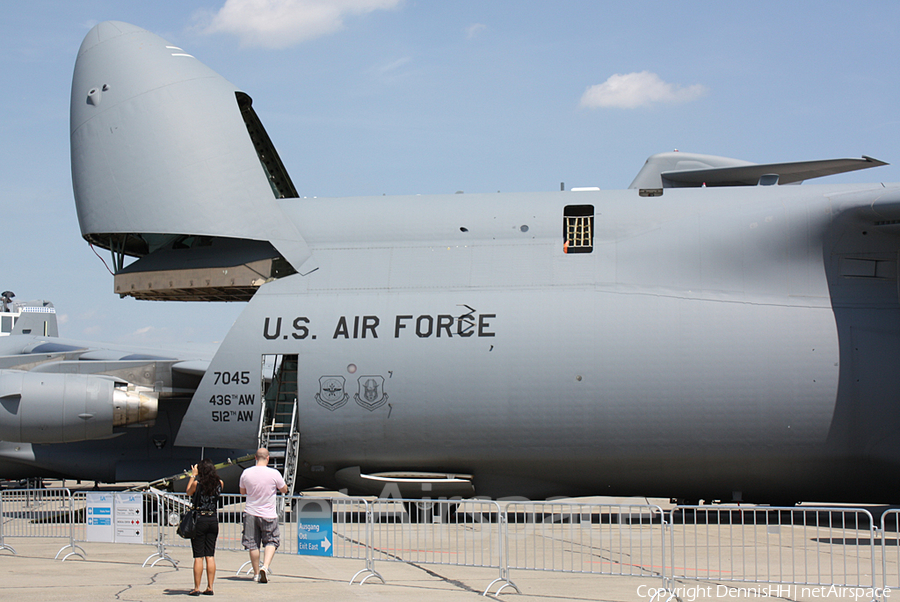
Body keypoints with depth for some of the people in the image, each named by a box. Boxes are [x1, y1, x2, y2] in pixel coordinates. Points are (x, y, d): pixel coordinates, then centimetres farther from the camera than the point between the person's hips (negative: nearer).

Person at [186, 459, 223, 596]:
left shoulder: (197, 483, -12)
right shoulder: (219, 483, -2)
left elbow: (189, 492, 8)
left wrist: (193, 475, 17)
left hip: (199, 520, -4)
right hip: (213, 520, 4)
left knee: (198, 557, 0)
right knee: (210, 556, 8)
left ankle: (196, 588, 1)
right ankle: (209, 588, 9)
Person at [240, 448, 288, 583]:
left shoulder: (246, 473, -4)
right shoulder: (274, 473, -12)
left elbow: (242, 491, 12)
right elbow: (284, 490, 4)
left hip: (250, 513, 2)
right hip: (268, 514, -2)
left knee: (253, 544, 10)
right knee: (271, 542, 10)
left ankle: (256, 573, 17)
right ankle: (265, 566, -11)